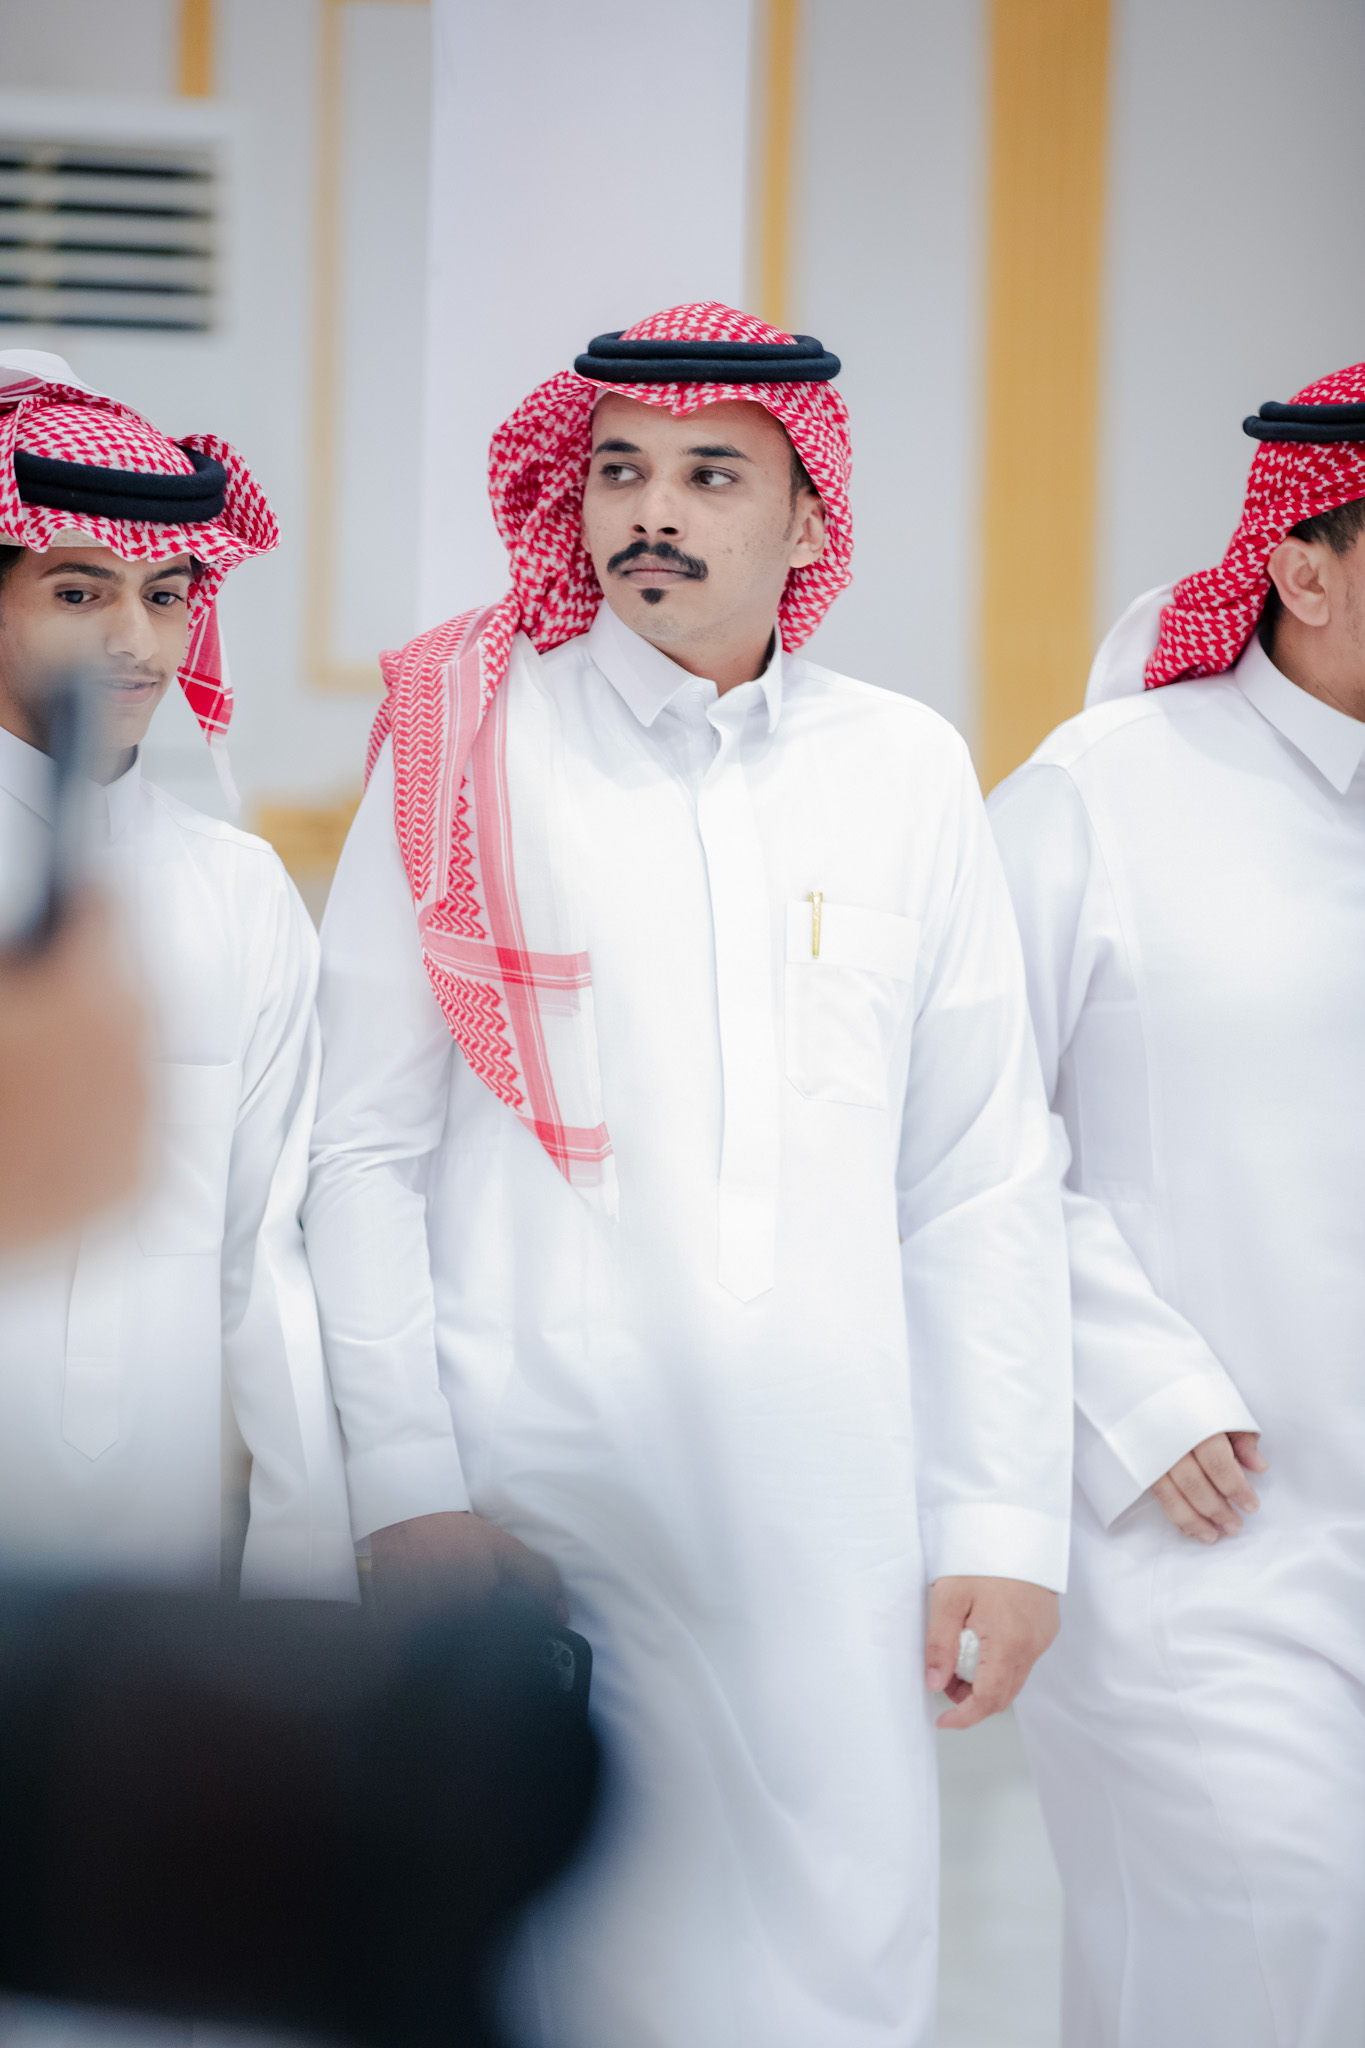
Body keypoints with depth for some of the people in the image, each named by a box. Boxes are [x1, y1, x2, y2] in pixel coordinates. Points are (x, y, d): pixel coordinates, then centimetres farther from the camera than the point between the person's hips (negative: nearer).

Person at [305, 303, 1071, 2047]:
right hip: (538, 1493, -2)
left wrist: (1004, 1520, 6)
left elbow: (983, 1187, 10)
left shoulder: (907, 772, 9)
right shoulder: (468, 752, 2)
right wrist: (408, 1493, -5)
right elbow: (366, 1156, 2)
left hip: (831, 1509, 2)